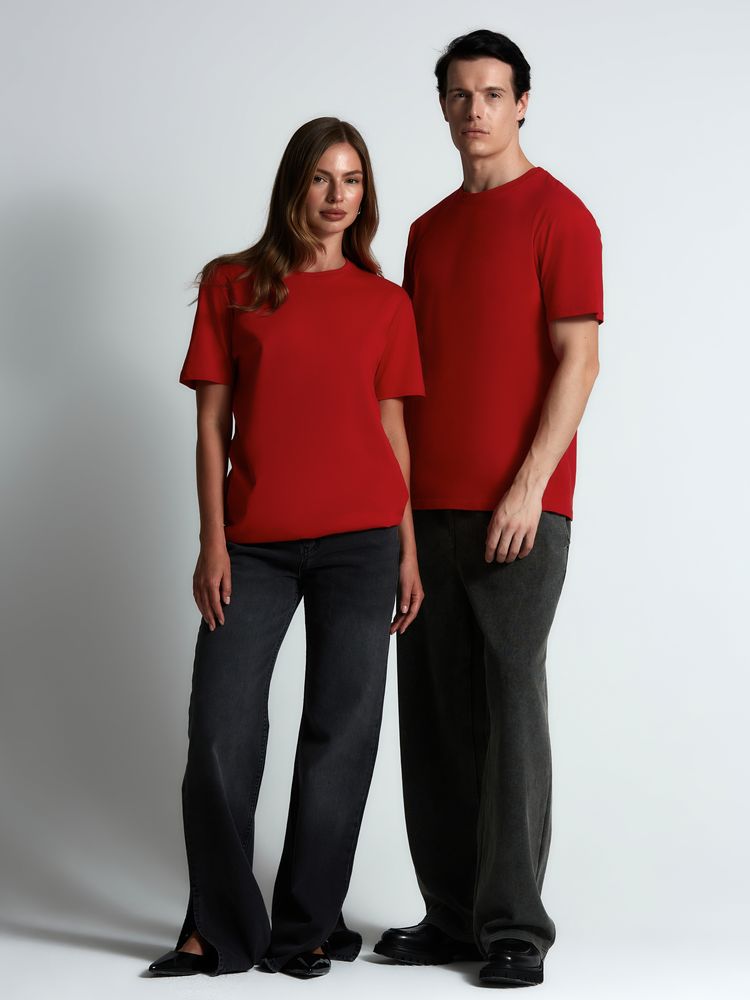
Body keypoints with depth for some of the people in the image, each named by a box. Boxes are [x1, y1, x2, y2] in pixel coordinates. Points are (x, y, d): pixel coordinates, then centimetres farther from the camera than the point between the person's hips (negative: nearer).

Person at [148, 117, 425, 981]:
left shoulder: (385, 303, 10)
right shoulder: (231, 286, 7)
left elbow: (392, 429, 10)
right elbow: (212, 423, 5)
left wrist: (409, 550, 5)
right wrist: (212, 542, -3)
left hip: (361, 539, 1)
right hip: (254, 544, 0)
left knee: (341, 730, 2)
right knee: (220, 731, -3)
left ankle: (308, 926, 15)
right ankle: (220, 930, 11)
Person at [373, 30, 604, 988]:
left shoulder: (557, 215, -2)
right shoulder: (428, 231, 18)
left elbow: (577, 361, -9)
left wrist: (528, 486, -17)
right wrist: (395, 489, 13)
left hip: (517, 508, -7)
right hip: (428, 509, 7)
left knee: (510, 705, -6)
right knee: (436, 716, 7)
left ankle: (515, 926, 2)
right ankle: (453, 914, 16)